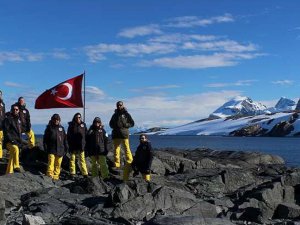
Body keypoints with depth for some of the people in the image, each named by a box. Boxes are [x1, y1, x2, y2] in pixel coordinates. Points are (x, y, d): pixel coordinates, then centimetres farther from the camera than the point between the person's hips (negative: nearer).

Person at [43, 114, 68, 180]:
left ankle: (56, 175, 10)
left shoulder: (61, 128, 14)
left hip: (60, 149, 3)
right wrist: (45, 147, -3)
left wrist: (66, 147, 13)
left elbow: (65, 139, 18)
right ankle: (50, 174, -14)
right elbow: (45, 138, 5)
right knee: (51, 162, -14)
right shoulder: (49, 128, 6)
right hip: (51, 149, -3)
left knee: (58, 163, 4)